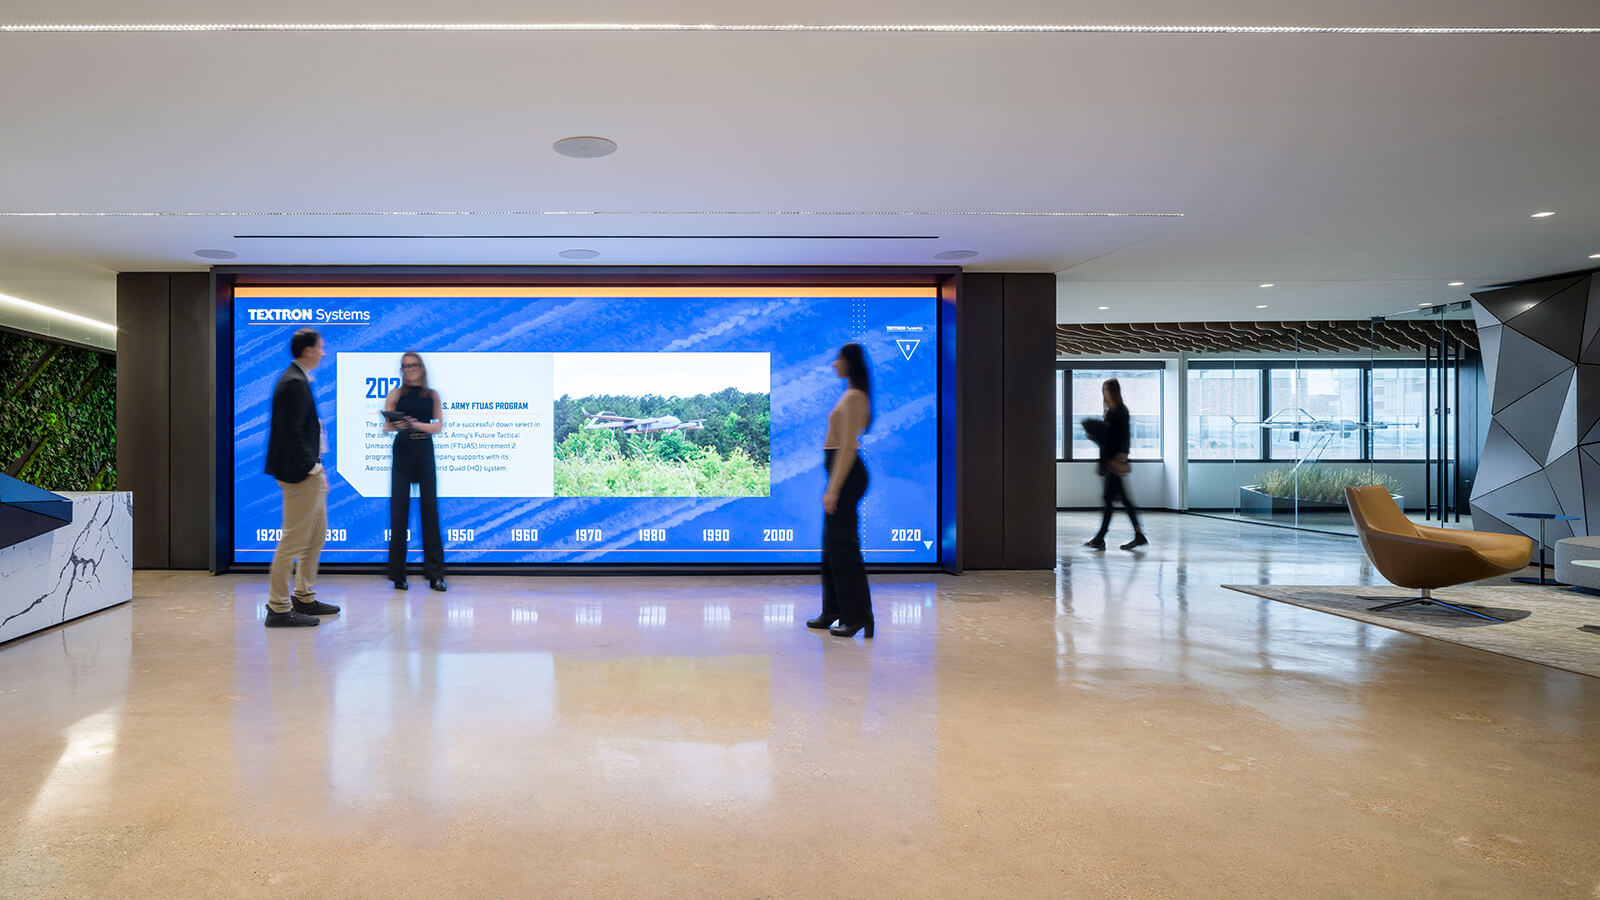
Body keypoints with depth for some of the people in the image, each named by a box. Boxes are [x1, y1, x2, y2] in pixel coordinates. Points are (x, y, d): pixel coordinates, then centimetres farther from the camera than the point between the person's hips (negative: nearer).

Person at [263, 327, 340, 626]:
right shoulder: (294, 383, -16)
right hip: (300, 473, -11)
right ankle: (278, 608, 4)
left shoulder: (298, 380, 15)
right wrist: (311, 467, -19)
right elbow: (292, 432, -22)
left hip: (309, 471, 11)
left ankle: (304, 598, 28)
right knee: (294, 539, -4)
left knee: (317, 533, 18)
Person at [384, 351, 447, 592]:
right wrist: (396, 425, -23)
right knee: (398, 509, -2)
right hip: (402, 452, -1)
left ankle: (435, 574, 4)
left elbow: (438, 426, 0)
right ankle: (398, 574, 6)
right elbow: (386, 425, 0)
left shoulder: (433, 395, 10)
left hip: (425, 452, 1)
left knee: (430, 509, 0)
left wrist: (417, 425, -18)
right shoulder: (395, 394, 7)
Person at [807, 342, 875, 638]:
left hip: (846, 474, -10)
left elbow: (848, 447, -21)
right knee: (832, 544, 14)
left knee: (843, 545, -5)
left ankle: (858, 616, 2)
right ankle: (833, 612, 23)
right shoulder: (852, 395, 16)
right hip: (843, 472, 10)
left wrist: (833, 489, -22)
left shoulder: (853, 397, -15)